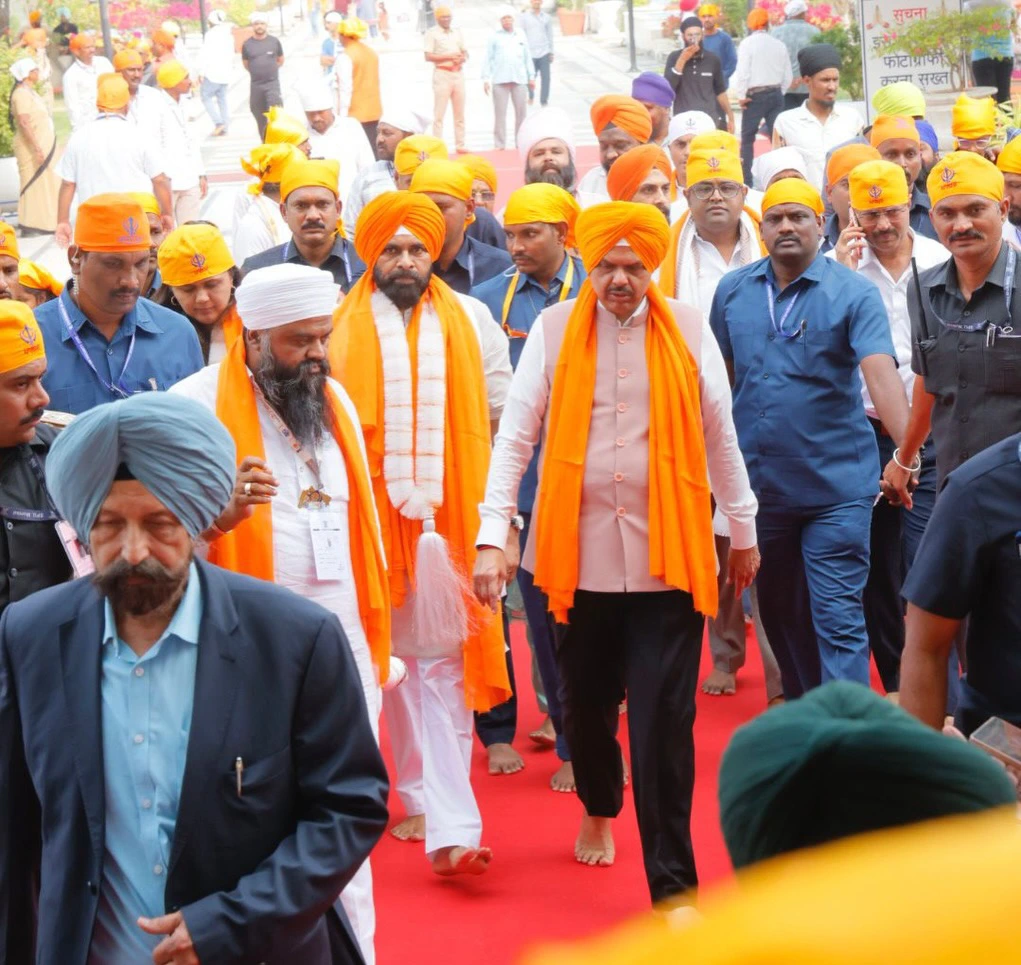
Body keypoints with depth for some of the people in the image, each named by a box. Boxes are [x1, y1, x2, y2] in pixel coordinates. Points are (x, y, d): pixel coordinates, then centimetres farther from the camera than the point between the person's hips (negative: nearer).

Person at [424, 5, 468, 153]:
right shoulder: (432, 33, -4)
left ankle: (460, 145, 13)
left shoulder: (458, 32, 14)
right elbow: (428, 56, -11)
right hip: (442, 74, -6)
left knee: (460, 112, 8)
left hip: (458, 73, 6)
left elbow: (465, 53, 16)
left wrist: (462, 58, -8)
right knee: (439, 113, -8)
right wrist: (449, 57, -19)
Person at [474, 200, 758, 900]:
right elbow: (516, 437, -2)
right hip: (579, 552, 1)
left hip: (667, 554, -1)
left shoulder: (689, 329, 2)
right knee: (585, 705, 16)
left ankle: (673, 883, 1)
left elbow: (720, 436, 9)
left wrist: (744, 528, 14)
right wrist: (493, 536, -10)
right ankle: (600, 810, 46)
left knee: (663, 723, -4)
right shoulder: (555, 330, 1)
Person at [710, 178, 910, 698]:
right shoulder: (733, 290, 5)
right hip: (759, 483, 5)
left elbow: (880, 372, -23)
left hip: (836, 485, -5)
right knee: (779, 610, 17)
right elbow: (719, 376, 14)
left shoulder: (853, 294, -9)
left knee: (838, 617, -7)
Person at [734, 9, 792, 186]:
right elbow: (787, 77, 7)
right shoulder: (779, 45, 6)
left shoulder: (748, 43, -7)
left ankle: (746, 180, -1)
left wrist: (741, 95, -4)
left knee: (747, 139, 3)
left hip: (755, 96, -4)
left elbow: (742, 71, -13)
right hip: (776, 95, 4)